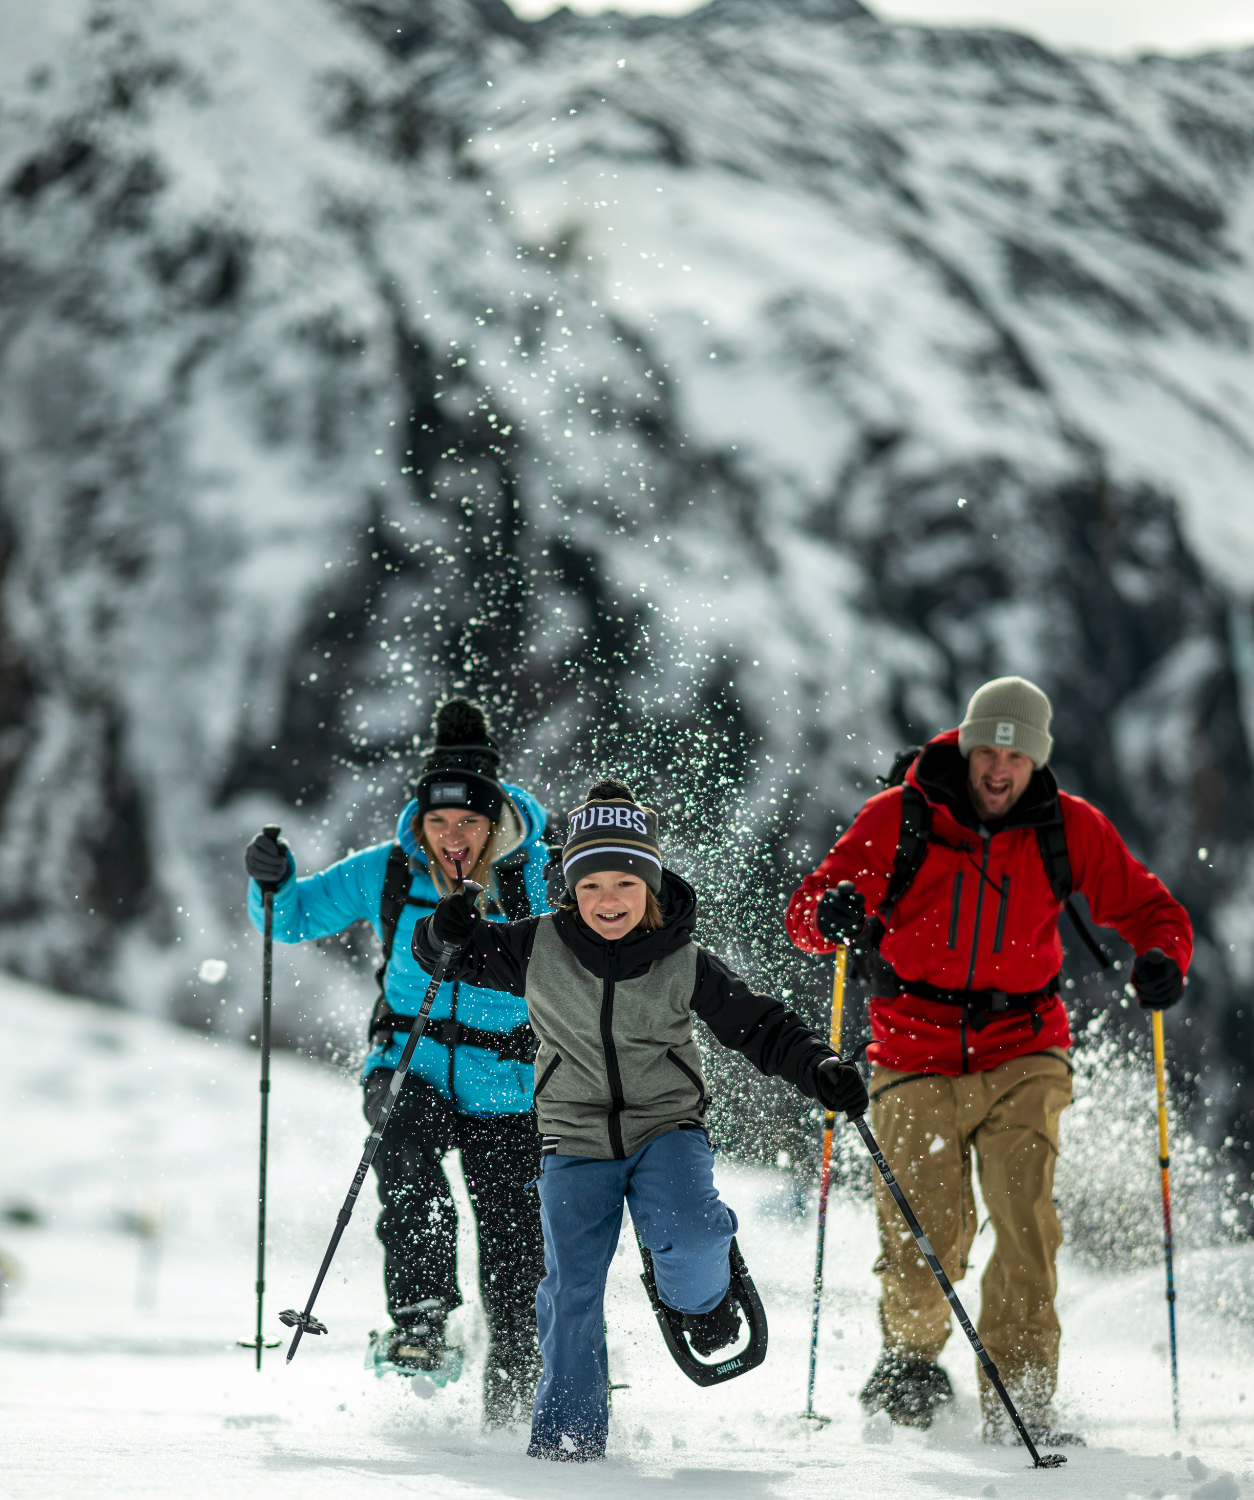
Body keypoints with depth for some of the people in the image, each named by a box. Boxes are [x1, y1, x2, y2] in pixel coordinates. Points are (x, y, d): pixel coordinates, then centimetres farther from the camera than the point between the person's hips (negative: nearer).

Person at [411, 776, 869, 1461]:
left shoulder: (685, 964, -5)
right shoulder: (536, 949, -4)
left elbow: (762, 1026, 1)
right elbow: (444, 954, 6)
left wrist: (818, 1067, -14)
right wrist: (445, 934, -17)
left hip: (666, 1127, -1)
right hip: (576, 1139, 1)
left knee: (686, 1238, -28)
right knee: (571, 1289, -7)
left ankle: (701, 1297, 8)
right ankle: (566, 1432, 8)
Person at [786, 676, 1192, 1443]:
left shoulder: (1069, 828, -1)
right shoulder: (899, 818, -5)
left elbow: (1150, 910, 5)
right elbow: (807, 912, -3)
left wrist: (1162, 957, -19)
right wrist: (831, 913, -28)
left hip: (1021, 1055, 1)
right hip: (918, 1058, -1)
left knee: (1026, 1220, -17)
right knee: (925, 1237, -7)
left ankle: (1021, 1402, -12)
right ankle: (911, 1357, 23)